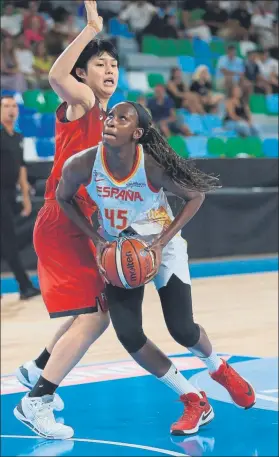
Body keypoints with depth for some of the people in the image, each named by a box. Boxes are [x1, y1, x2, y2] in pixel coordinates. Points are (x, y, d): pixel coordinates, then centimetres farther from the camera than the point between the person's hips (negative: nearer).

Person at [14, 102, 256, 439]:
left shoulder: (153, 166, -29)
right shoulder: (81, 165, -24)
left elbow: (195, 196, -13)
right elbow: (63, 199, -2)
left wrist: (161, 243, -19)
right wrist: (98, 241, -10)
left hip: (162, 246, -2)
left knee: (182, 329, -6)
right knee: (129, 335, -10)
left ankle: (220, 370, 31)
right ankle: (194, 402, 8)